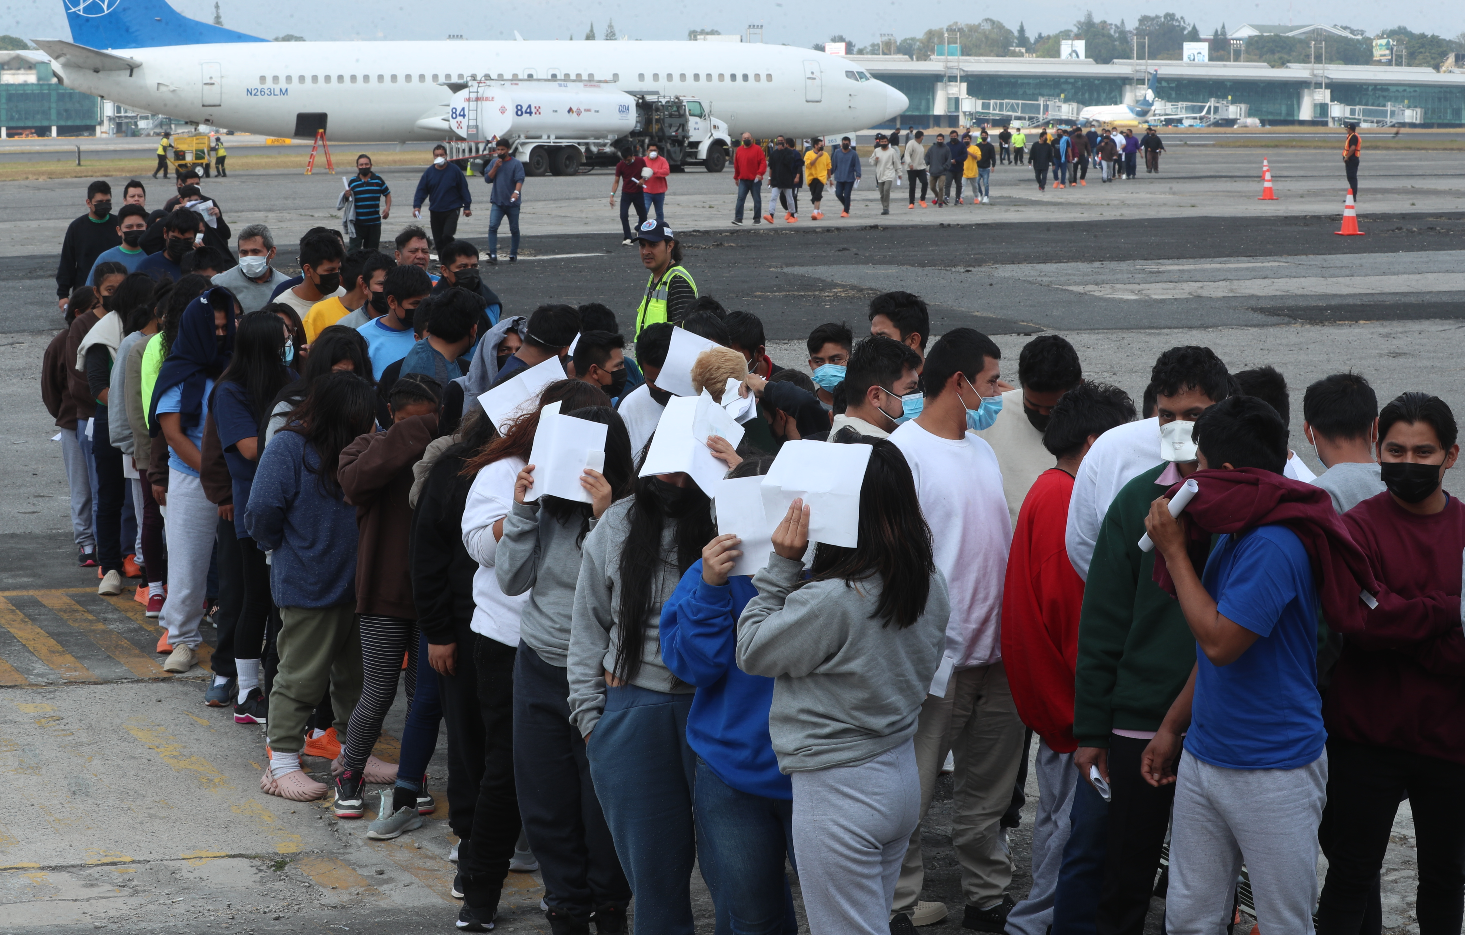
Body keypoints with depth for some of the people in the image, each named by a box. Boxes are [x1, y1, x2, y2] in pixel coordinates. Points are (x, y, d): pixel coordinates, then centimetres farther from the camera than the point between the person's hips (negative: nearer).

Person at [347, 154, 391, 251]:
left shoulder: (378, 180, 6)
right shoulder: (352, 181, 2)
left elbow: (387, 195, 13)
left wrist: (387, 208, -2)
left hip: (374, 222, 2)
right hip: (357, 222, -2)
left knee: (372, 250, 9)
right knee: (354, 250, -8)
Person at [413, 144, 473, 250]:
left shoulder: (454, 170, -3)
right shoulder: (429, 172, 3)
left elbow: (464, 189, 2)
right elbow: (421, 190, 3)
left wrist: (467, 207, 0)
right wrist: (417, 206, -12)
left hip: (452, 210, -4)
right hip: (435, 211, 4)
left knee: (447, 236, -21)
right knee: (438, 241, 7)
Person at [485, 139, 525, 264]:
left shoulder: (516, 164, -4)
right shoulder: (494, 162, 10)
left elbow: (520, 179, -15)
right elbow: (488, 179, 6)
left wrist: (516, 192, -34)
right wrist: (495, 167, -8)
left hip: (512, 203, -2)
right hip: (497, 202, 2)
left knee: (514, 229, 7)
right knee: (492, 227, -14)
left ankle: (513, 255, 19)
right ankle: (493, 255, -17)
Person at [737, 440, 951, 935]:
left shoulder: (831, 600, -26)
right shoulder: (929, 582, 0)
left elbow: (752, 651, -10)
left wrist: (781, 564, -10)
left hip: (839, 790, -8)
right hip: (901, 775, 8)